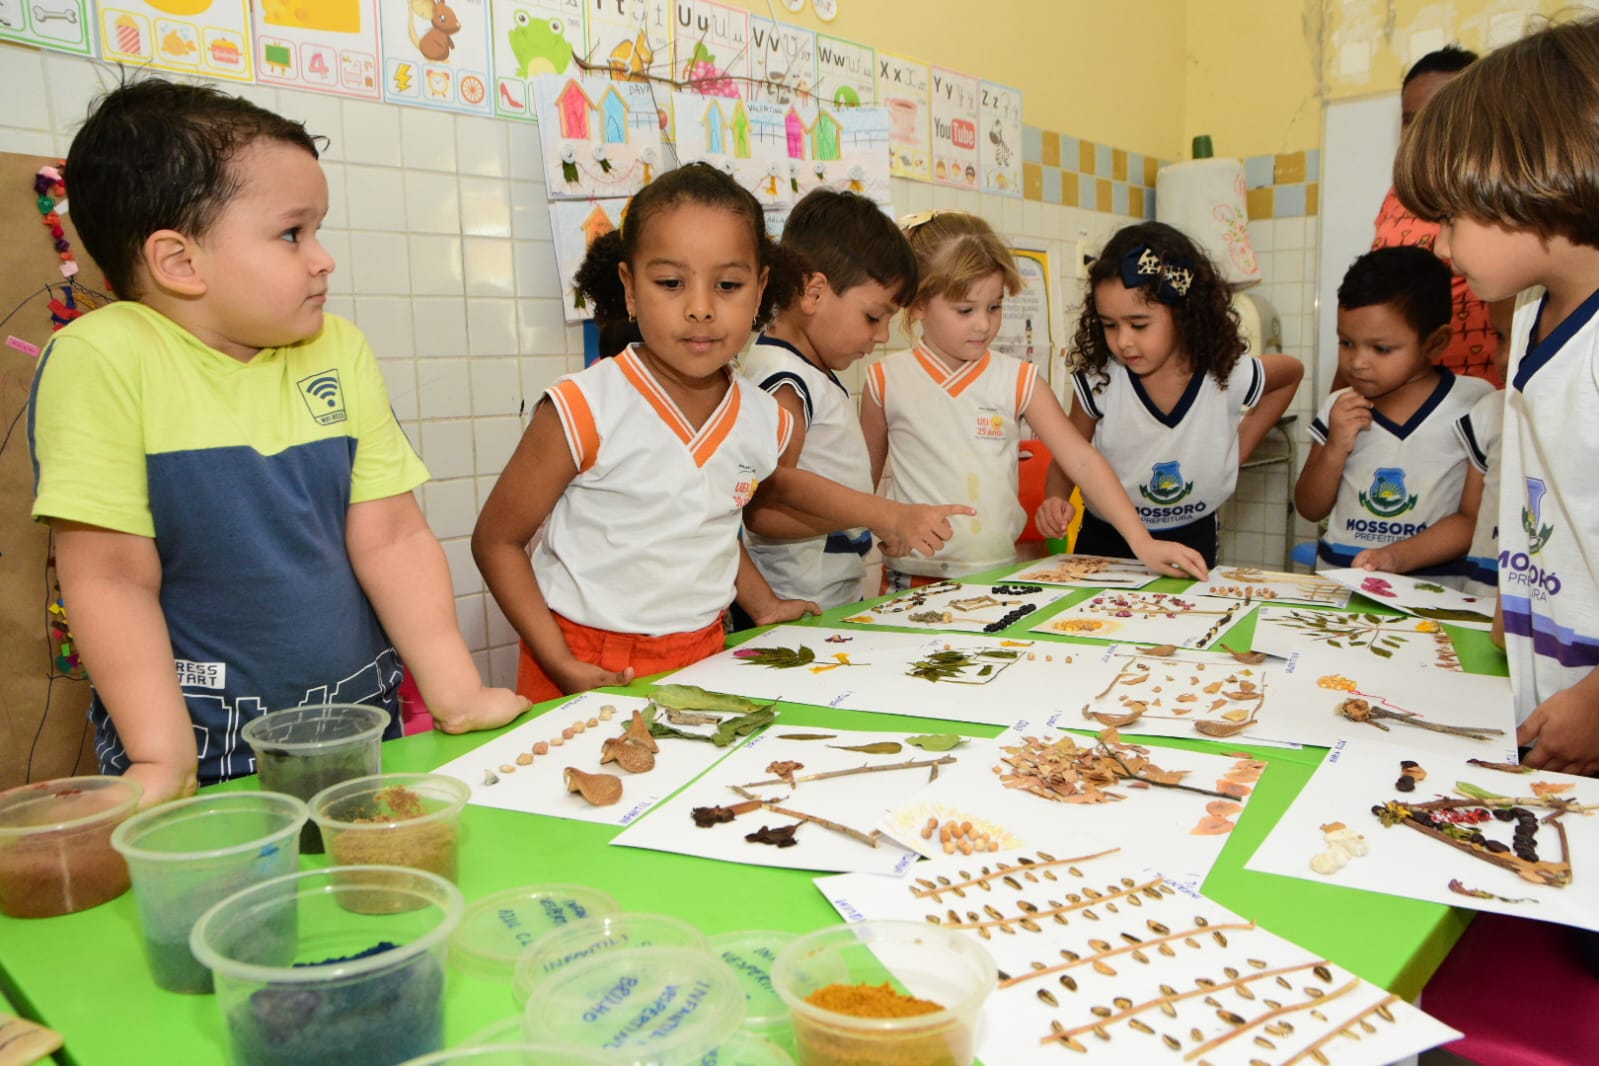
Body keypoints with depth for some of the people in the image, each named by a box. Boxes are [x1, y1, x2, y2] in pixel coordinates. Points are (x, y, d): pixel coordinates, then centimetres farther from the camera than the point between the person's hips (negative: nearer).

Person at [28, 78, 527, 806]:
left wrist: (458, 693, -6)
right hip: (211, 747, -3)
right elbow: (114, 579, -12)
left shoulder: (338, 350, 1)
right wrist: (165, 758, -14)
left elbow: (391, 538, -1)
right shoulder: (104, 360, -12)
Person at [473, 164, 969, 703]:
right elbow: (496, 540, -10)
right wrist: (562, 666, -17)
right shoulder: (584, 412, -18)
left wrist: (885, 516, 14)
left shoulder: (766, 421, -3)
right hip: (590, 670, -4)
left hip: (702, 658, 4)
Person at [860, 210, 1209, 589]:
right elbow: (862, 479, 9)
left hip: (998, 572, 2)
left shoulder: (1018, 381, 1)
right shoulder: (888, 381, -1)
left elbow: (1083, 461, -2)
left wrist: (1143, 543, -9)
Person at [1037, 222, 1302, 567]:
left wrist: (1241, 443, 1)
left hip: (1192, 541, 0)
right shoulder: (1099, 381, -18)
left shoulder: (1229, 377, -15)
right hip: (1105, 539, 0)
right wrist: (1055, 500, -24)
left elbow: (1292, 371, 9)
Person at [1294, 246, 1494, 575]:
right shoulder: (1338, 410, 8)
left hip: (1432, 583, -4)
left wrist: (1398, 557, -16)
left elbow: (1474, 519, -3)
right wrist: (1335, 450, -4)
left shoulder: (1474, 405, -2)